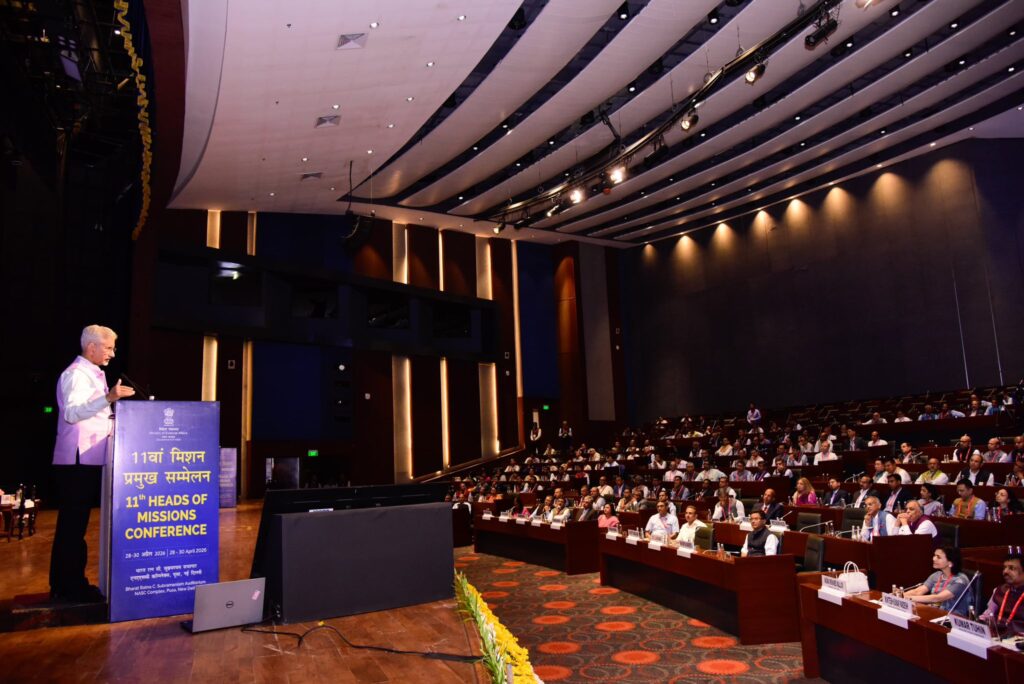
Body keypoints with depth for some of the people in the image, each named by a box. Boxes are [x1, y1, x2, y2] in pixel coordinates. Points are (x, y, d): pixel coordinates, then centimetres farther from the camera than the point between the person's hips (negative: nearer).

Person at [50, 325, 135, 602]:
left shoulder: (93, 374, 17)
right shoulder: (76, 374, -13)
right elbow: (71, 413, -29)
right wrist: (108, 398, -41)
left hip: (89, 460, 10)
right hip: (76, 461, -10)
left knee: (76, 524, 13)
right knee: (71, 524, -4)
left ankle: (72, 583, 21)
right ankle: (67, 587, 3)